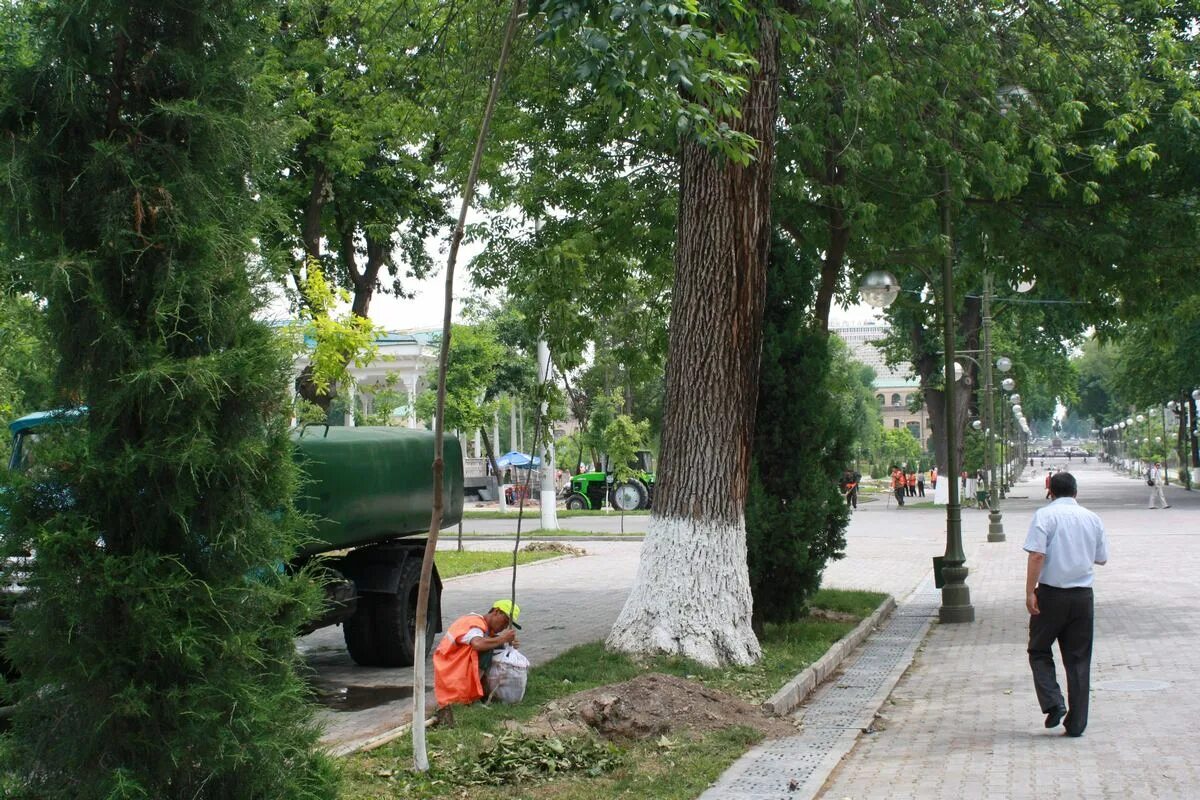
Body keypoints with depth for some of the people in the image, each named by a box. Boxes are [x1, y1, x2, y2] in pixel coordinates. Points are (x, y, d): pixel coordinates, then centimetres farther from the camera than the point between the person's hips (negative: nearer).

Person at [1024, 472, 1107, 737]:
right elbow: (1102, 559, 16)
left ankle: (1053, 703, -6)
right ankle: (1076, 723, 10)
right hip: (1083, 595, 3)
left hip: (1051, 594, -3)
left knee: (1039, 651, 12)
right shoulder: (1092, 518, 7)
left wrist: (1030, 592, -14)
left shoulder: (1045, 515, -6)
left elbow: (1037, 555, -17)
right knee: (1078, 659, 9)